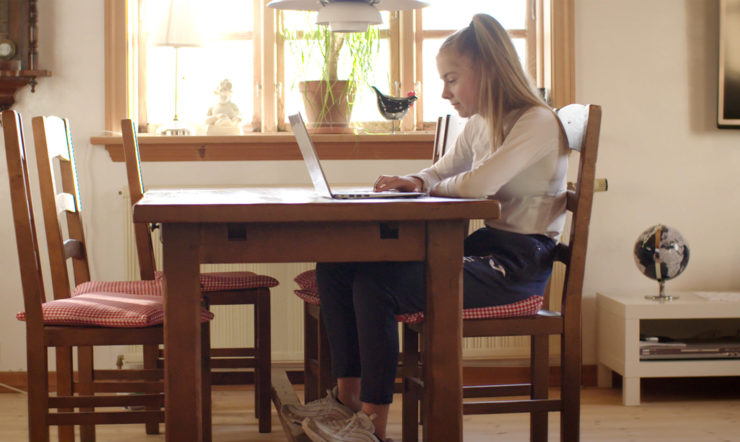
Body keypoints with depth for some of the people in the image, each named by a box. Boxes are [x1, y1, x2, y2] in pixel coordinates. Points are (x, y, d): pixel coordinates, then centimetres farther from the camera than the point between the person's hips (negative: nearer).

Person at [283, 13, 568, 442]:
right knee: (337, 265, -3)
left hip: (520, 261, -9)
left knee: (376, 285, -24)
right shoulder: (479, 124, 15)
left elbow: (476, 185, -27)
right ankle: (347, 396, 3)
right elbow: (442, 172, 25)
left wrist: (433, 187, -4)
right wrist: (416, 181, -1)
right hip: (481, 248, 9)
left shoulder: (537, 122, -13)